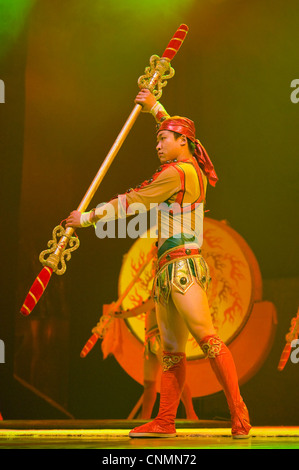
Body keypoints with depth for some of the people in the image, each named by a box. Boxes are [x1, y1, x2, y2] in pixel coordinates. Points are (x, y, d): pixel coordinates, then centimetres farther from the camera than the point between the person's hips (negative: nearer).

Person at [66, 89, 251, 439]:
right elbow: (179, 131, 40)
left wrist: (86, 218, 3)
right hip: (168, 269, 10)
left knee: (207, 338, -18)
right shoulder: (194, 169, 17)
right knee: (171, 351, 6)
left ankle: (238, 413, -22)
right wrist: (155, 107, 50)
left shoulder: (177, 173, -8)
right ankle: (165, 422, 7)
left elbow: (131, 202, -5)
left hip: (183, 266, -10)